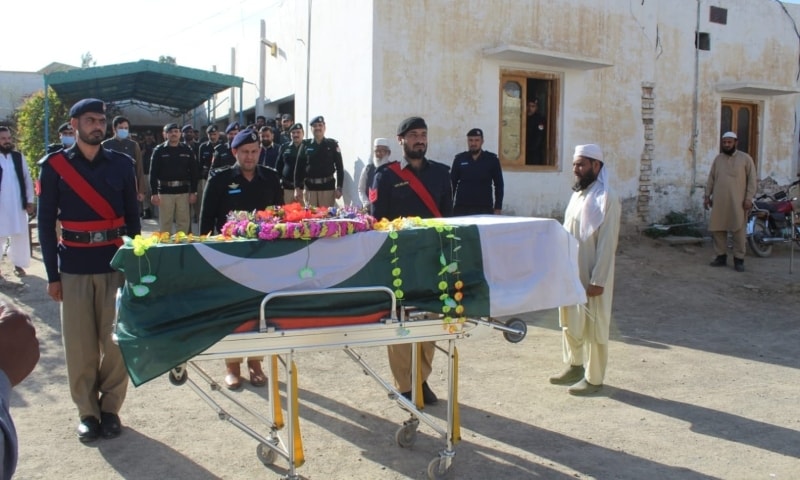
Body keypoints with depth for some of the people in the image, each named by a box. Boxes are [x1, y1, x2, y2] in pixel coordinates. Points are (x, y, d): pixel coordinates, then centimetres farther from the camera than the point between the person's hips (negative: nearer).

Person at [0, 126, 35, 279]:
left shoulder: (19, 157, 6)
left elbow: (27, 180, 9)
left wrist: (30, 201, 4)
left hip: (18, 204, 3)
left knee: (20, 236, 8)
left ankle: (18, 264, 19)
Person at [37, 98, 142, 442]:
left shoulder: (121, 164, 5)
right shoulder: (55, 166, 1)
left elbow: (132, 217, 8)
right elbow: (46, 222, 1)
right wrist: (52, 274, -2)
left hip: (115, 262, 1)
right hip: (74, 265, -1)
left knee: (115, 341, 2)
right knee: (80, 344, 3)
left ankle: (110, 408, 18)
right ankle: (87, 411, 18)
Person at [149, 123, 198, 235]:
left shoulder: (187, 150, 6)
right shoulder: (159, 151, 1)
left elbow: (193, 172, 7)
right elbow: (153, 173, -2)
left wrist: (193, 192, 2)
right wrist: (154, 193, -9)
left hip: (183, 192, 2)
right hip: (165, 192, -2)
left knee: (184, 222, 5)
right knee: (165, 222, 4)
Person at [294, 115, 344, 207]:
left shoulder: (332, 144, 2)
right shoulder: (305, 145, 5)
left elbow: (339, 167, 1)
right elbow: (299, 167, 6)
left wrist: (339, 188, -4)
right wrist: (297, 187, 1)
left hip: (328, 187, -1)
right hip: (309, 187, 1)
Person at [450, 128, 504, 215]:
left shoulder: (492, 159, 2)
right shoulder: (459, 159, 4)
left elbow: (499, 185, 5)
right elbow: (452, 184, 7)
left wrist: (498, 208, 0)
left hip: (484, 208, -1)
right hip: (461, 208, 1)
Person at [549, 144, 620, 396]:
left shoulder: (606, 197, -17)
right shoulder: (578, 194, 10)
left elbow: (607, 243, -19)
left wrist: (598, 280, -20)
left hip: (590, 276, -9)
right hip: (569, 273, 9)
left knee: (593, 327, 3)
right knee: (569, 322, 18)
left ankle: (594, 378, 15)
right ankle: (574, 366, 34)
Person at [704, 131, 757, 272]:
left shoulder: (745, 158, 0)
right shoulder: (718, 159, 12)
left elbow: (752, 179, -3)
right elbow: (711, 179, 14)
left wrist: (749, 198, -10)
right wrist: (707, 196, 9)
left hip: (737, 201, -4)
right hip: (719, 201, 4)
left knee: (738, 230, -2)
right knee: (717, 229, 4)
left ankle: (739, 259, 4)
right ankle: (721, 256, 14)